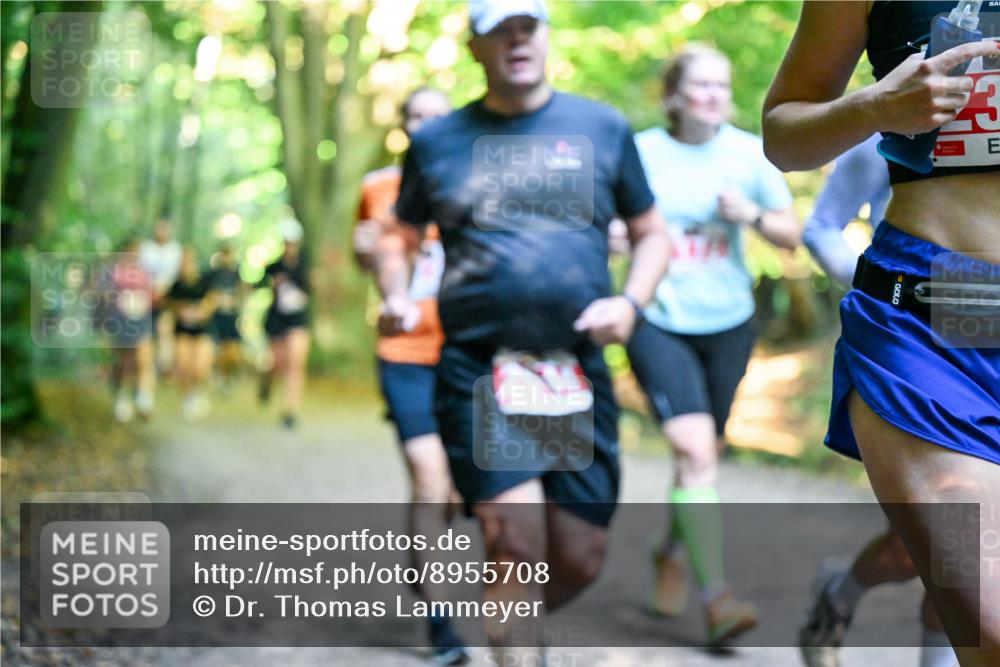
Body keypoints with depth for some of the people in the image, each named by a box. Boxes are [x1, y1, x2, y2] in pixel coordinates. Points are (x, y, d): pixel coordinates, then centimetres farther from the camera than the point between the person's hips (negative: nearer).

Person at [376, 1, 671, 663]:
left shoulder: (603, 129, 9)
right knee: (516, 542, -16)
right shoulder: (436, 142, 8)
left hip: (578, 372, 2)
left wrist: (631, 301, -3)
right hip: (477, 369, -2)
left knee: (580, 558, 5)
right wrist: (396, 296, -2)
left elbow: (652, 234, 16)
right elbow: (398, 236, 19)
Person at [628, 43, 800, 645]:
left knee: (704, 452, 14)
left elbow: (791, 235, 7)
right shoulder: (641, 153, -4)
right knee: (696, 451, -17)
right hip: (658, 323, -3)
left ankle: (674, 553, 41)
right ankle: (716, 596, -17)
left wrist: (752, 215, -12)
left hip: (727, 323, 3)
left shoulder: (749, 154, 2)